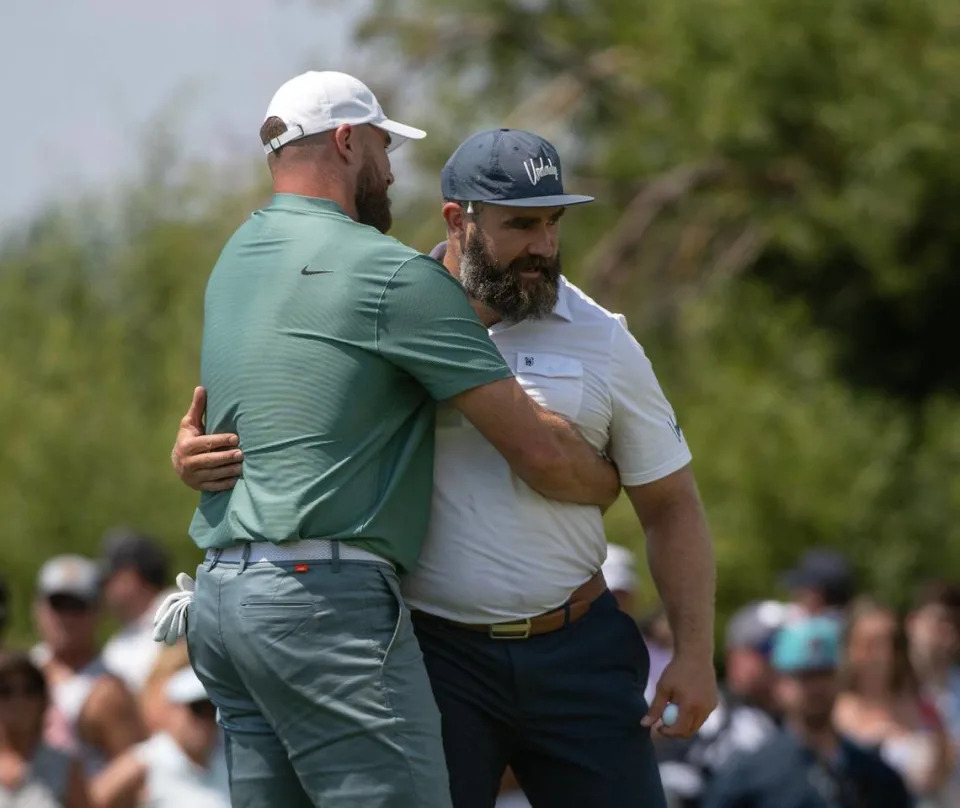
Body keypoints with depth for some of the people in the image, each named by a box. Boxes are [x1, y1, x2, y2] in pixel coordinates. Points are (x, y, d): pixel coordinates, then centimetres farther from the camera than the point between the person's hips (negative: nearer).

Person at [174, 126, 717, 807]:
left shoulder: (602, 341, 4)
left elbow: (671, 506, 8)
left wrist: (696, 654, 0)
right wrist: (197, 448, -12)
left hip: (576, 650, 1)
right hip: (437, 650, -1)